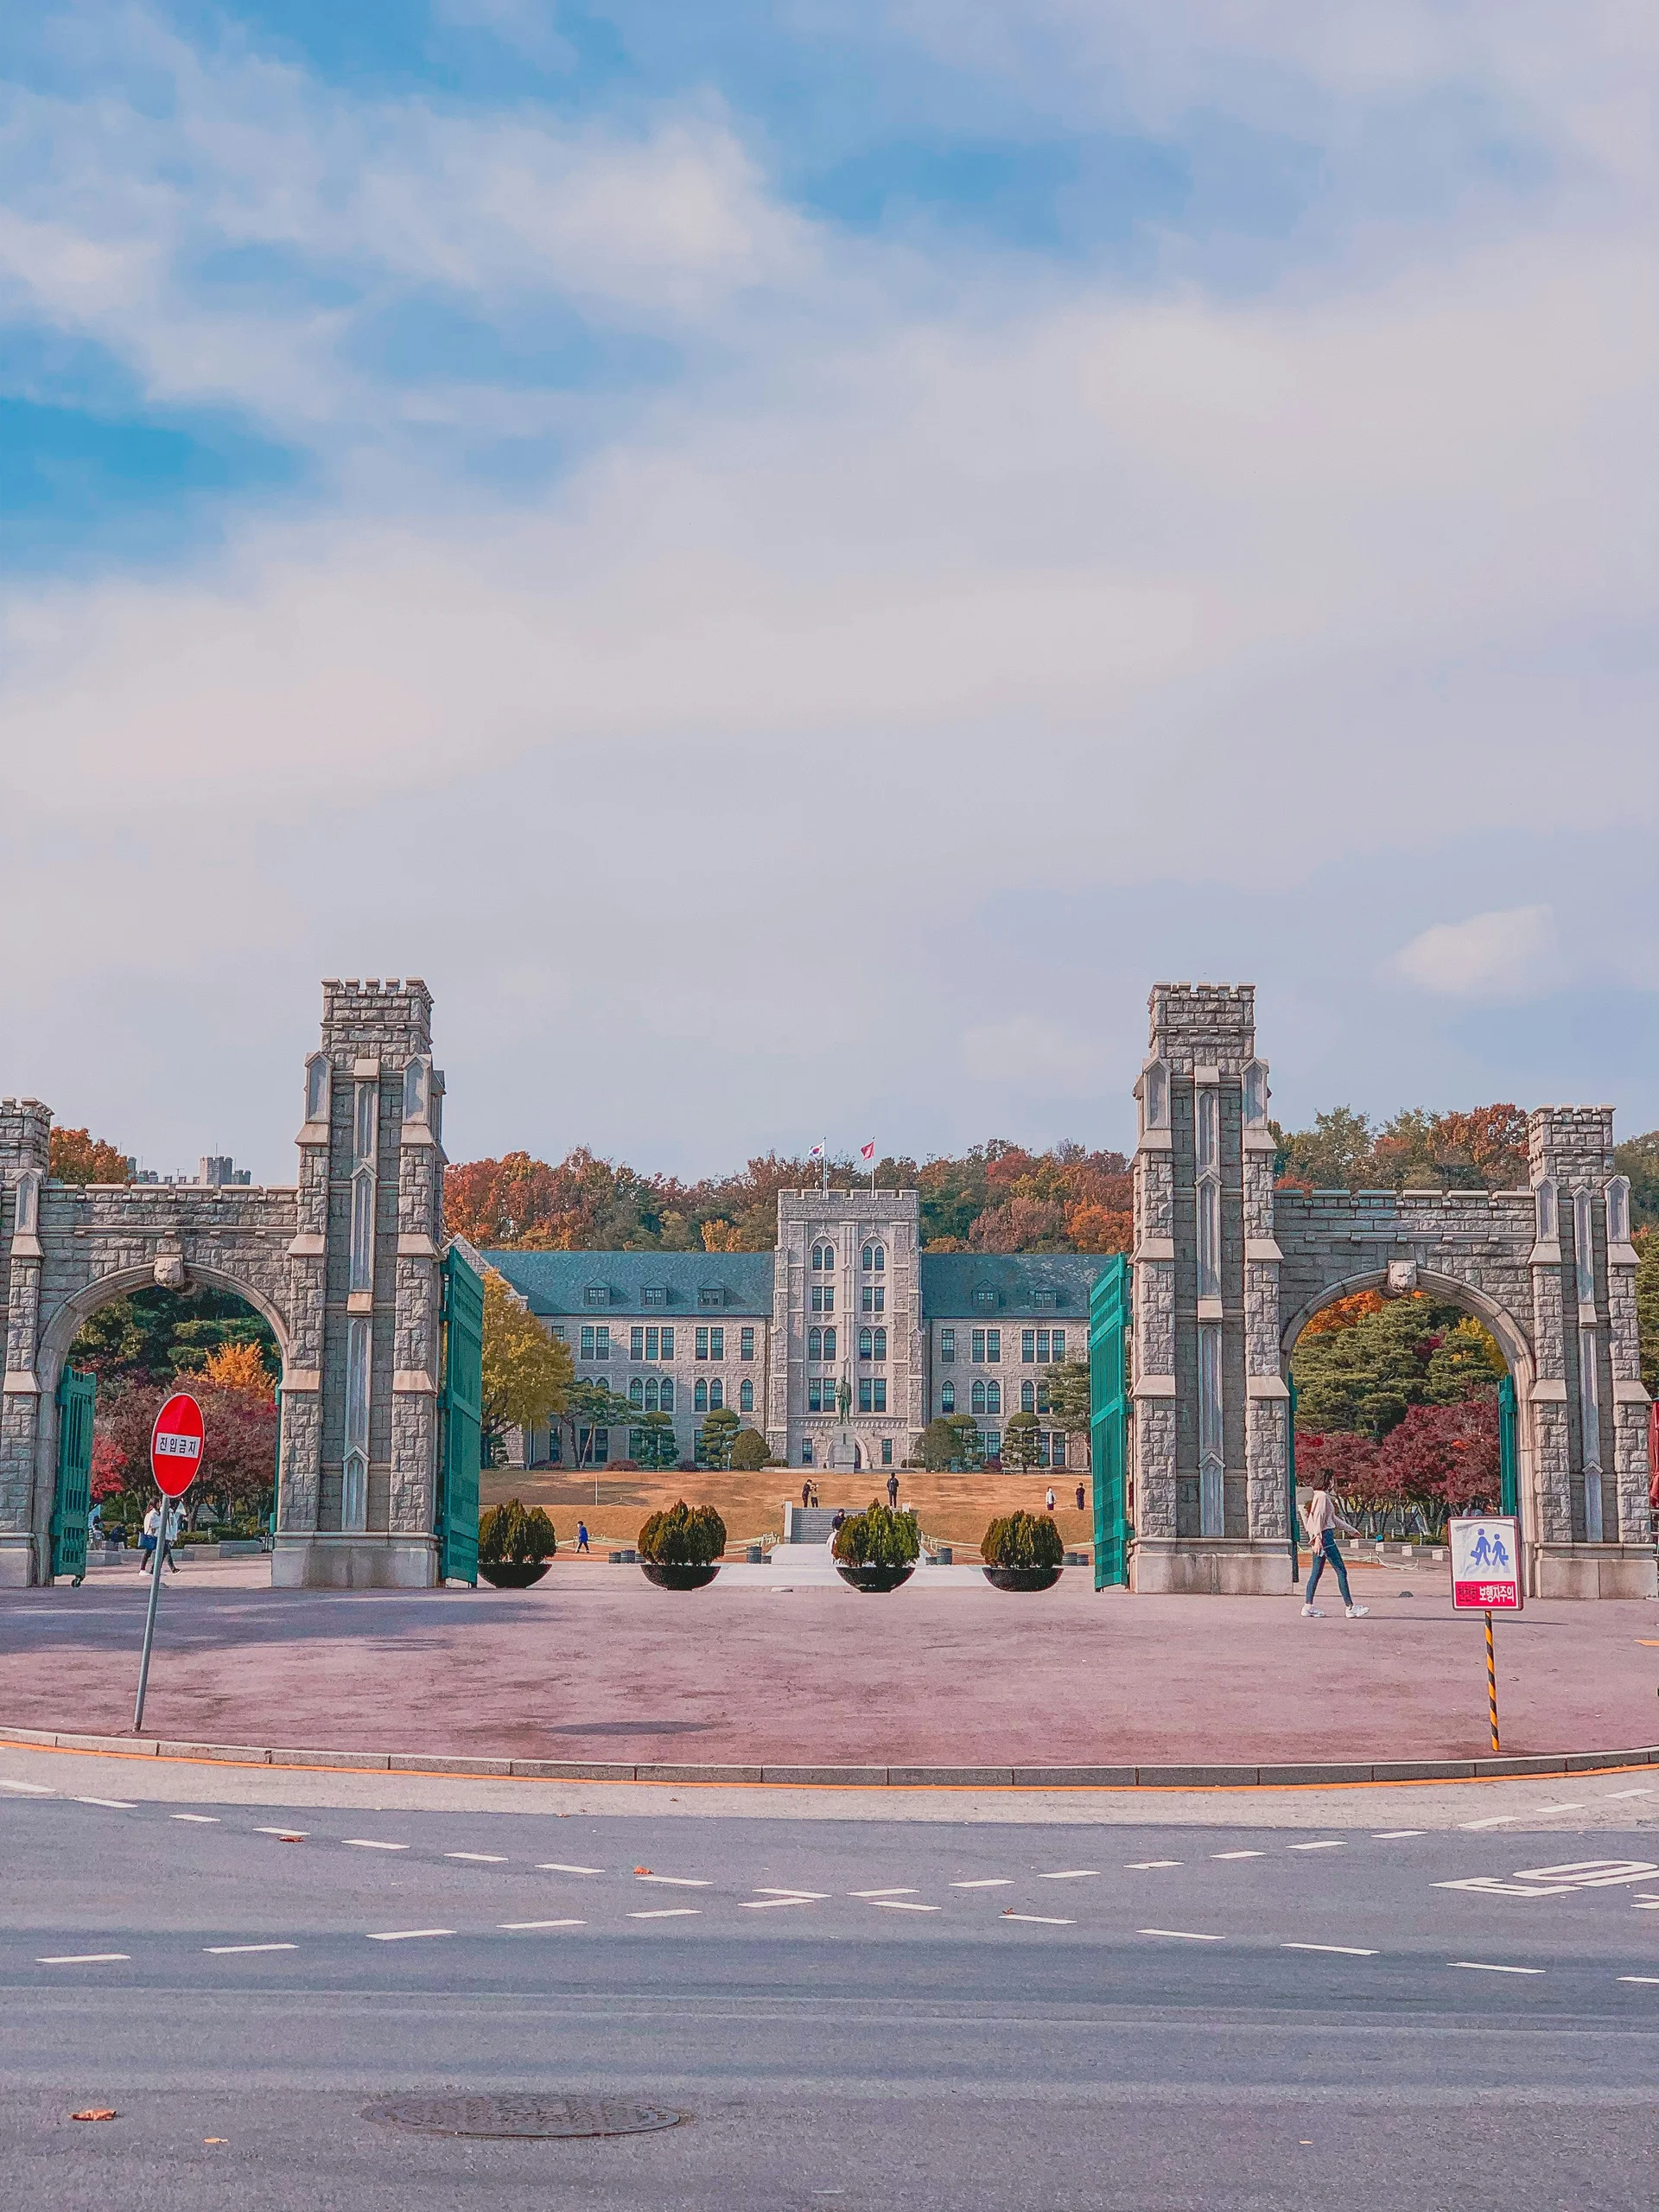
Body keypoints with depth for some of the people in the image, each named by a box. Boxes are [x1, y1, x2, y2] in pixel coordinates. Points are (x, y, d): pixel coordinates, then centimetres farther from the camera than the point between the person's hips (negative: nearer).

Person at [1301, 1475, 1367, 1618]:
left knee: (1317, 1572, 9)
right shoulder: (1322, 1496, -11)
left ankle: (1308, 1607, 9)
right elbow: (1319, 1518, -19)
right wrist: (1318, 1538, -25)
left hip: (1321, 1538, 10)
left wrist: (1351, 1530, 34)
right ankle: (1350, 1608, -6)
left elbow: (1333, 1518, 28)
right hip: (1325, 1536, -10)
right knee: (1341, 1572, -7)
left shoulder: (1324, 1496, 20)